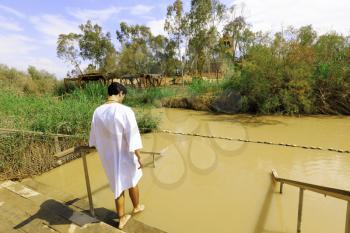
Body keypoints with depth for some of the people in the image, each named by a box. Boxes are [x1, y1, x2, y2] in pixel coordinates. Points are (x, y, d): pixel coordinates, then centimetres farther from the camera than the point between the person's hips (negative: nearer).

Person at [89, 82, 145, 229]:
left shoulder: (97, 111, -6)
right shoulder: (125, 111, -24)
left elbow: (94, 135, 8)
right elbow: (132, 136, -22)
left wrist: (98, 148, 27)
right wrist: (139, 157, -11)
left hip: (108, 157, 4)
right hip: (125, 155, -4)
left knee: (118, 185, 21)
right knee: (132, 181, 23)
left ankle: (122, 218, 35)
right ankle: (136, 207, 47)